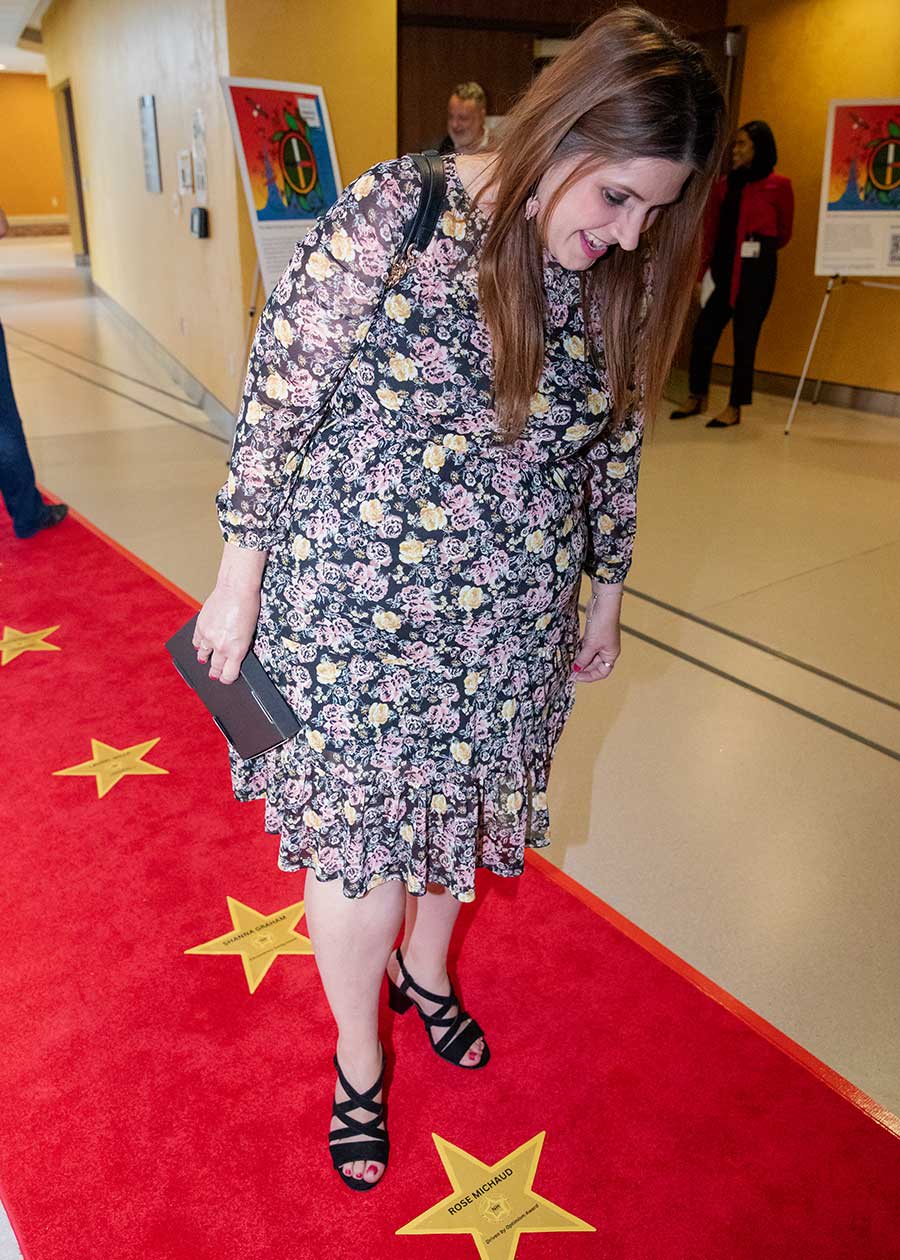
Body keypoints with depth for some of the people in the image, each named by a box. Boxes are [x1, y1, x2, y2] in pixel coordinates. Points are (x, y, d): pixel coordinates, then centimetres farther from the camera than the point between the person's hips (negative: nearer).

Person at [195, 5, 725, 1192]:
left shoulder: (618, 283, -2)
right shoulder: (397, 215, -17)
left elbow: (613, 449, 10)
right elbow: (279, 398, -12)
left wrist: (605, 594, 17)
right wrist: (240, 578, -7)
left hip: (510, 628, 5)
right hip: (355, 613, -4)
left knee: (457, 811, 22)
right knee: (363, 834, 8)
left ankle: (425, 970, 54)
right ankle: (360, 1058, 38)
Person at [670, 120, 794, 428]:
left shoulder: (778, 186, -2)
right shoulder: (724, 185, 10)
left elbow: (783, 234, 7)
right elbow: (710, 233, 8)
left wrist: (759, 248, 3)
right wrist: (698, 273, 1)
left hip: (756, 273, -4)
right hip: (723, 271, 5)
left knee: (744, 339, 0)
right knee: (703, 333, 2)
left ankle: (735, 408, 9)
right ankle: (697, 397, 18)